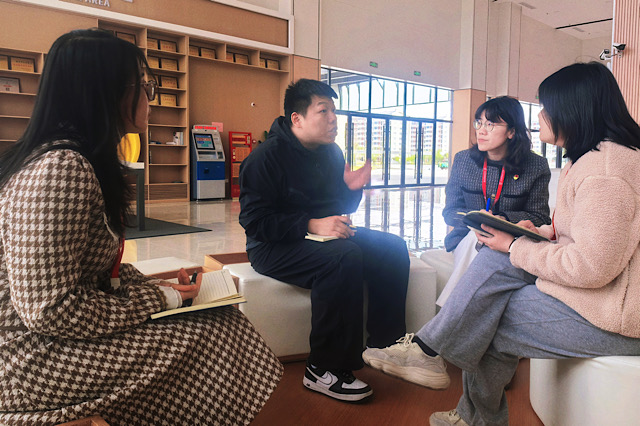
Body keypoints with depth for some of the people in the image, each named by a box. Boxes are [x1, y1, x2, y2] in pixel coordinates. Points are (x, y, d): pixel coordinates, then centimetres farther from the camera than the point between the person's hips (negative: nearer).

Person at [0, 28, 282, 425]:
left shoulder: (84, 160, 8)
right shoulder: (60, 168, -25)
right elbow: (48, 309, -27)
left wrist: (155, 285, -1)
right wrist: (158, 298, -17)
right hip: (35, 360, -9)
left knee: (224, 318, 0)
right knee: (214, 334, -11)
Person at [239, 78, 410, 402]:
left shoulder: (332, 153, 10)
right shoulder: (267, 156, -14)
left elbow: (340, 208, 17)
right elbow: (254, 220, -20)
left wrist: (352, 188, -6)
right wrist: (311, 225, -28)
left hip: (324, 235, 8)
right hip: (273, 247, -8)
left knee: (393, 248, -6)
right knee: (344, 256, -34)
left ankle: (383, 345, 1)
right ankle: (323, 371, -24)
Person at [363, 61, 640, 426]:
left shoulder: (604, 170, -23)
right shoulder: (594, 157, 11)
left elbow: (592, 267, -26)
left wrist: (517, 247, -14)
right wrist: (547, 233, 5)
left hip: (611, 317, -9)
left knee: (486, 322, -9)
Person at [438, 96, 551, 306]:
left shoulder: (536, 167, -2)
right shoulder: (463, 160, 4)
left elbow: (539, 217, -1)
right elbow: (450, 211, 5)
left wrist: (503, 220, -20)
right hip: (468, 239, 2)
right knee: (478, 242, -32)